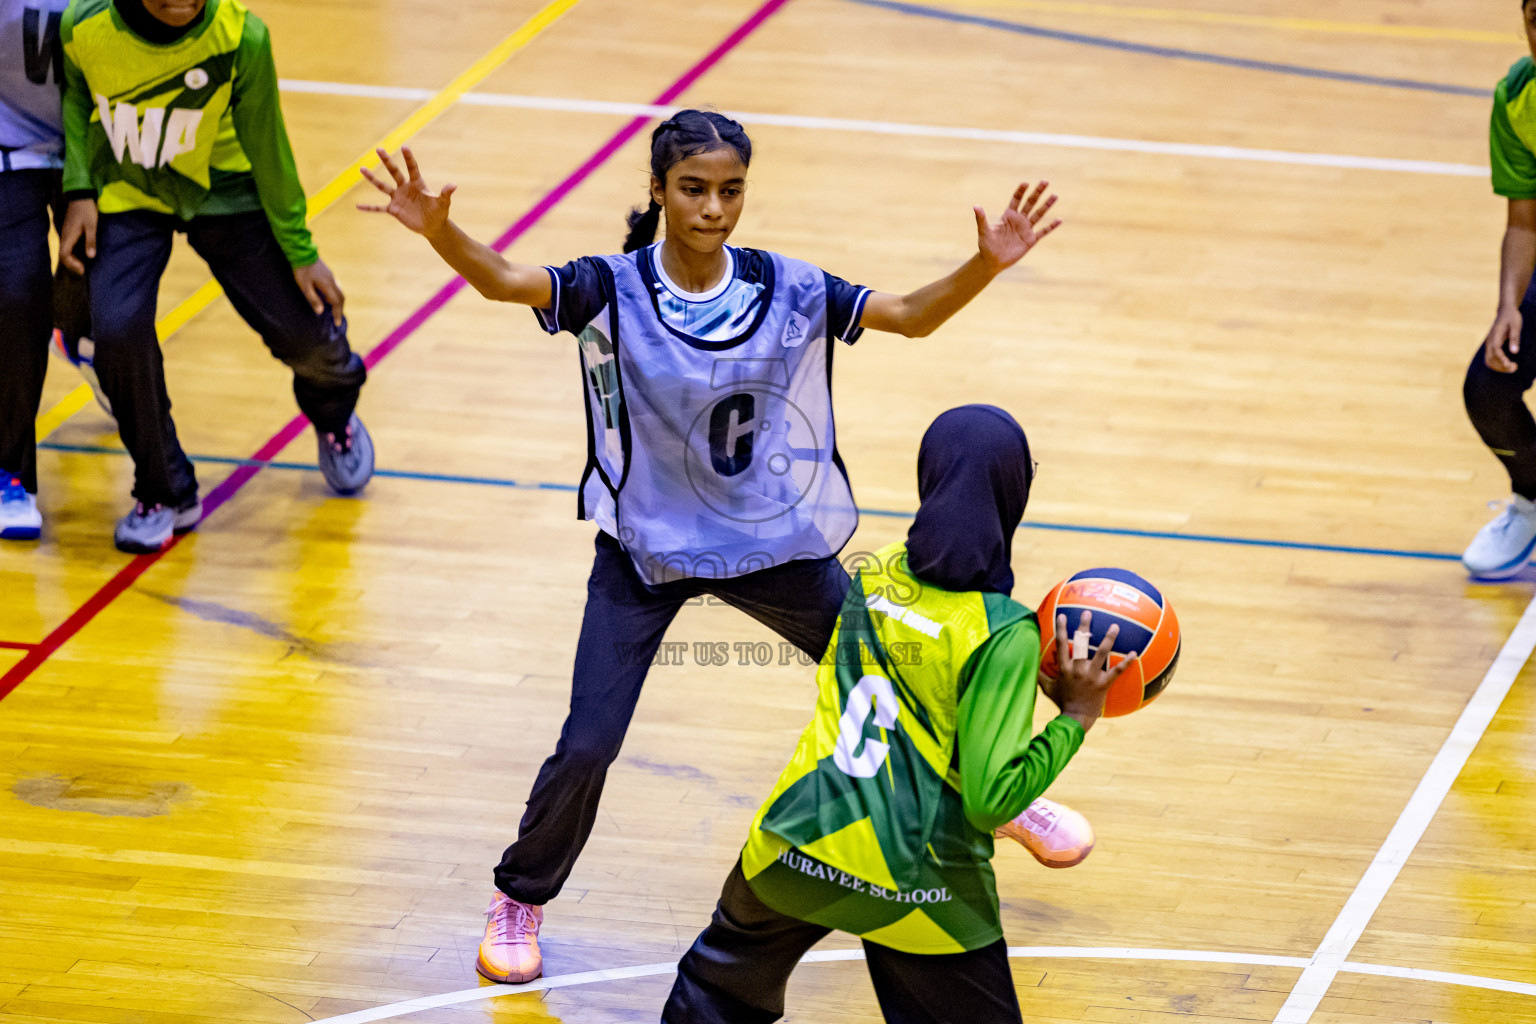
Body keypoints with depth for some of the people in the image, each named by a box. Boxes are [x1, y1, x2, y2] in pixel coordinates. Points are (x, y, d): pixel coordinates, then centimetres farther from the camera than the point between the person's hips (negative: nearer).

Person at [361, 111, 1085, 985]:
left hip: (776, 543, 2)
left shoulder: (787, 290, -11)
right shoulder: (614, 291, -18)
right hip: (645, 551, -2)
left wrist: (987, 266, -28)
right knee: (588, 747, -10)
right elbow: (503, 280, -33)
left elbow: (911, 317, -9)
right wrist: (440, 230, -54)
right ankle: (521, 899, 18)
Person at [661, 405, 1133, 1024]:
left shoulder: (873, 574, 3)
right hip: (914, 891, -6)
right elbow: (991, 801, -19)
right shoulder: (1006, 635, -15)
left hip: (795, 853, 6)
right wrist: (1074, 719, -9)